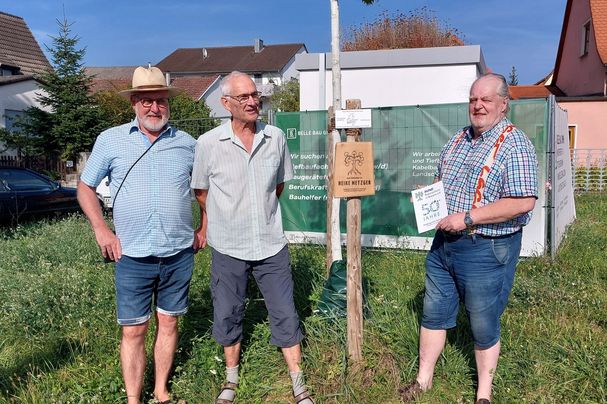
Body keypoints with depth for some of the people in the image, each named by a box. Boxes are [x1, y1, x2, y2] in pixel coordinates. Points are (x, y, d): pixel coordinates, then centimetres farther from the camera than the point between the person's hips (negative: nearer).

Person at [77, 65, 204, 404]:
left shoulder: (187, 144, 4)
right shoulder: (110, 140, 1)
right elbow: (86, 187, 9)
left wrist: (204, 228, 9)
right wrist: (102, 231, -2)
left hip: (179, 254, 2)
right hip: (132, 256, -1)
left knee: (168, 323, 12)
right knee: (133, 331, 3)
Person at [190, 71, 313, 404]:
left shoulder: (276, 138, -2)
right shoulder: (209, 143, -9)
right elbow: (201, 191, 5)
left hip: (271, 244, 1)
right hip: (228, 247, -1)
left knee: (285, 313, 7)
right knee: (228, 314, 13)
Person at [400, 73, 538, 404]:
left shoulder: (514, 145, -15)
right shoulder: (458, 140, 8)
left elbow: (523, 202, -24)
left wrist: (467, 219, -24)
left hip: (486, 250, -7)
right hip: (444, 242, 7)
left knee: (484, 327, 10)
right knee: (433, 313, 17)